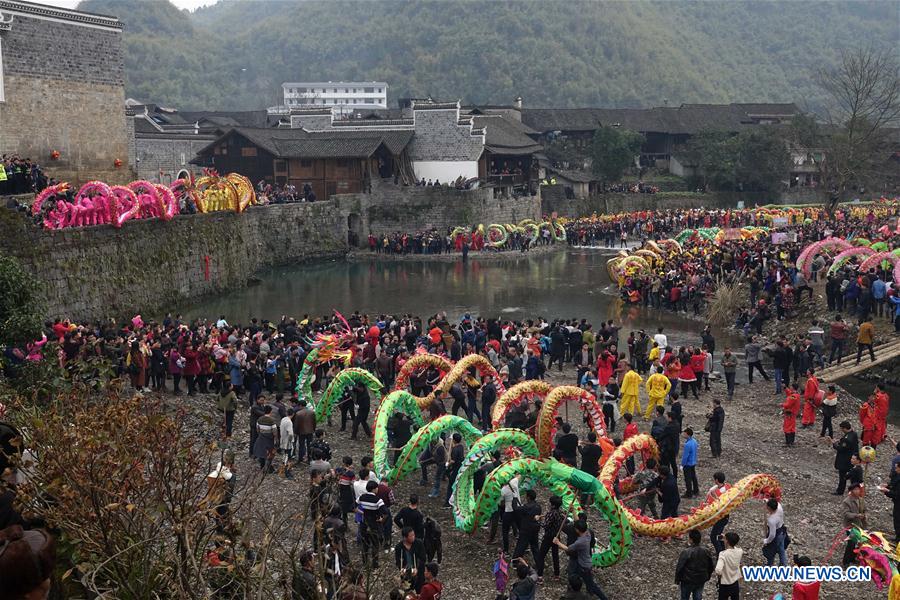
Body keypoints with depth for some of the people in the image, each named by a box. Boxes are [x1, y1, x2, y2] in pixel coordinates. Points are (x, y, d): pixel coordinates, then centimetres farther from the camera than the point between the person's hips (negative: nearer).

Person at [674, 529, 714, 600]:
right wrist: (707, 577, 21)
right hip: (701, 581, 4)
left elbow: (679, 568, -17)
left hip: (687, 581, -4)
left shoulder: (686, 552, -23)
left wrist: (677, 580, -4)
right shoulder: (705, 551, -6)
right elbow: (711, 567, 6)